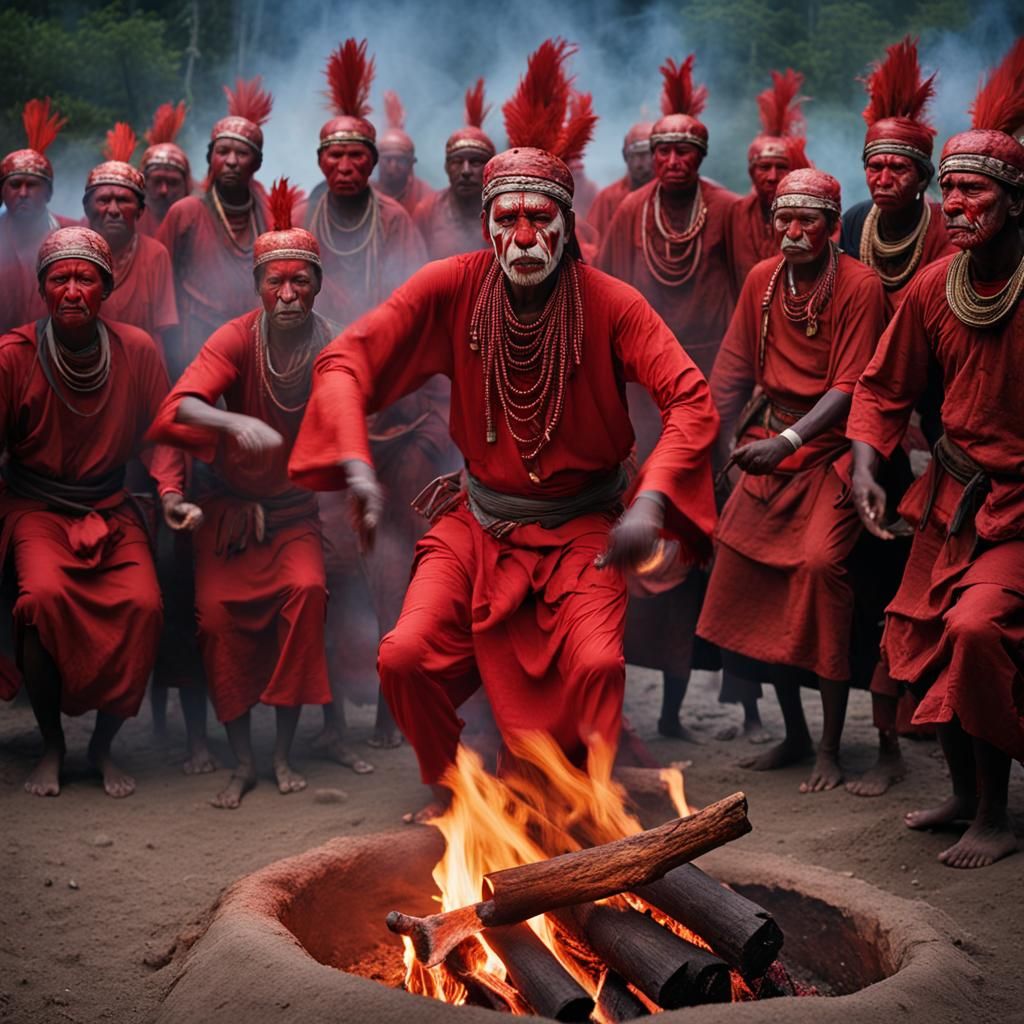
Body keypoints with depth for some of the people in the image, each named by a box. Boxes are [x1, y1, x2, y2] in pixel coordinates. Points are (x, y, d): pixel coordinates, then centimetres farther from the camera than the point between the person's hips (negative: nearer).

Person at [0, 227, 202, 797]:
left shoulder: (137, 350, -1)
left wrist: (171, 493, -8)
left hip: (111, 509, 2)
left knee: (144, 603, -25)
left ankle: (105, 745, -3)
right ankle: (52, 746, -9)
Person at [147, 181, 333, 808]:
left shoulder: (332, 349, -10)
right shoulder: (237, 339, -14)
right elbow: (180, 405, -30)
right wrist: (235, 422, -49)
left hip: (295, 508, 0)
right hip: (231, 503, 0)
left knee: (307, 589, -24)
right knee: (217, 608, -17)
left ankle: (284, 753, -13)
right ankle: (243, 762, -5)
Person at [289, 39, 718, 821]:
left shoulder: (611, 303, -13)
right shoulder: (453, 287, -10)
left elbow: (692, 402, -17)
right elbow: (347, 360, -11)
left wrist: (650, 503, -31)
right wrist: (357, 466, -26)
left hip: (580, 527, -1)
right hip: (478, 520, 2)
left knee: (597, 664, -24)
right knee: (406, 656, -15)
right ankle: (451, 792, 16)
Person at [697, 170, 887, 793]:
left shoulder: (860, 286, -11)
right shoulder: (763, 279, 5)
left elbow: (850, 387, -15)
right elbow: (735, 370, 12)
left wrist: (786, 441, -24)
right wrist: (731, 448, 8)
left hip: (832, 445, -6)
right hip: (772, 444, 6)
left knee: (820, 562, -24)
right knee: (740, 552, -2)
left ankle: (831, 748, -14)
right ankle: (795, 734, 12)